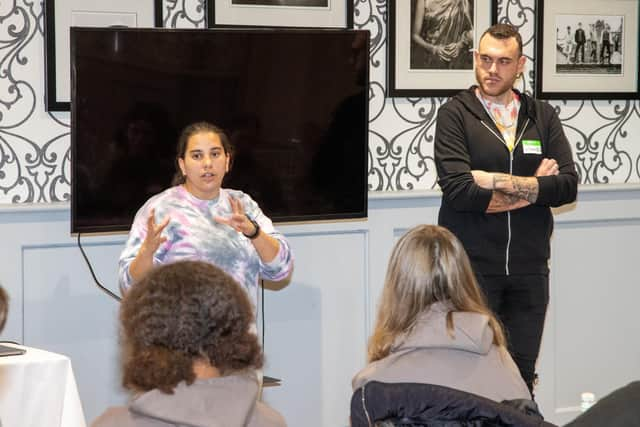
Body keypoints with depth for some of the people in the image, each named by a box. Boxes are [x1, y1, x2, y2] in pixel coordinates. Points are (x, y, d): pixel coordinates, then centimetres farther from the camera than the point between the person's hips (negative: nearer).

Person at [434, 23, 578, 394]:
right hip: (472, 266, -3)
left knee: (522, 373, 6)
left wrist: (499, 181, -13)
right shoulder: (455, 114, -2)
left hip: (529, 267, 3)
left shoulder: (543, 117, 8)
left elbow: (567, 186, -4)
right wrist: (533, 187, -9)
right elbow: (458, 190, -15)